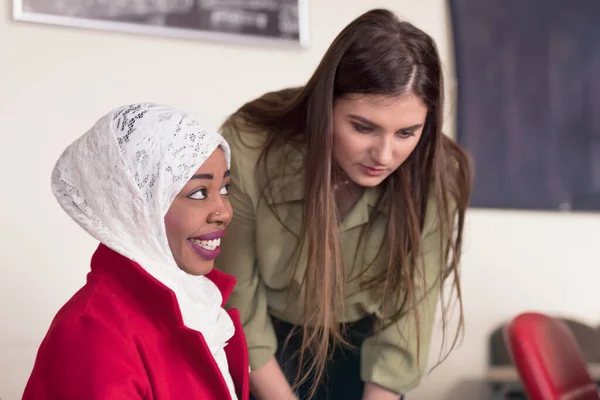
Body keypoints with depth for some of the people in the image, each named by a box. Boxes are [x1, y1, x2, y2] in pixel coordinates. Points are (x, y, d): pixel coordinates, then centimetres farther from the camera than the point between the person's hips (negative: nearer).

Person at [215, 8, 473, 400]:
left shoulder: (436, 179, -26)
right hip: (269, 340, -1)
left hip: (359, 339, 1)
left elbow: (404, 325, -20)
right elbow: (239, 309, -20)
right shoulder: (248, 152, -30)